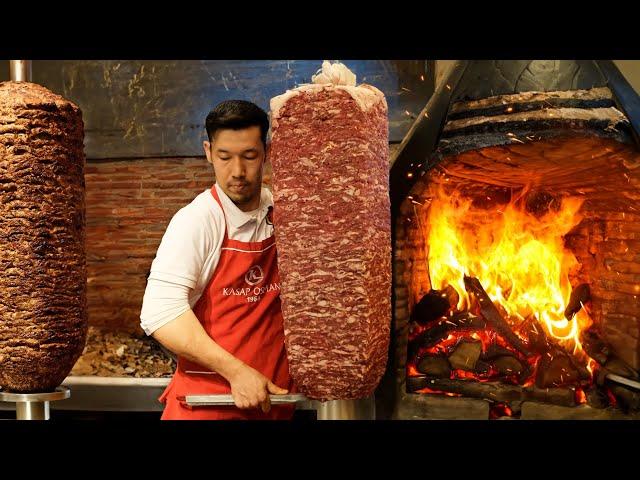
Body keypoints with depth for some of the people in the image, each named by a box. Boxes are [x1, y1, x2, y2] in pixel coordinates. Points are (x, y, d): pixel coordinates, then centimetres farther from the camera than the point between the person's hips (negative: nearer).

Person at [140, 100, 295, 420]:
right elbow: (159, 312, -24)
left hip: (273, 395, 5)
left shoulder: (281, 211, -1)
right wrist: (236, 371, -25)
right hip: (207, 398, -5)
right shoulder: (198, 220, -16)